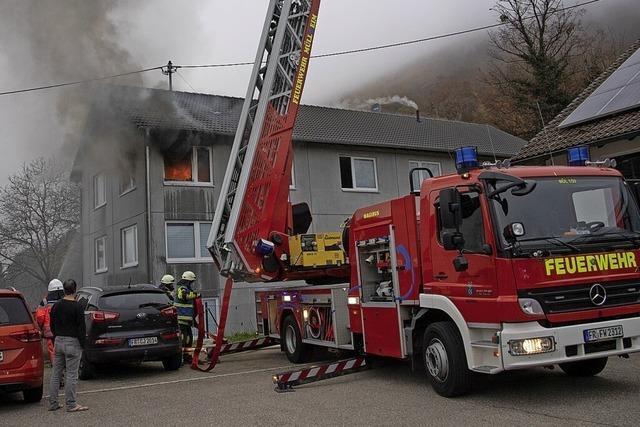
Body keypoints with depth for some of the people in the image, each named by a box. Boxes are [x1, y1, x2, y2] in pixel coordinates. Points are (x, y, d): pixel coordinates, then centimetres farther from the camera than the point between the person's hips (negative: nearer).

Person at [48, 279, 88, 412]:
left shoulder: (56, 306, 8)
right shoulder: (77, 306, -13)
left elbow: (52, 326, 15)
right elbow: (81, 327, -15)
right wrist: (82, 344, -8)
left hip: (58, 341, 7)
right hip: (72, 343, -7)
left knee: (56, 374, 13)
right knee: (71, 375, -2)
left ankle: (53, 403, 17)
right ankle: (71, 405, 1)